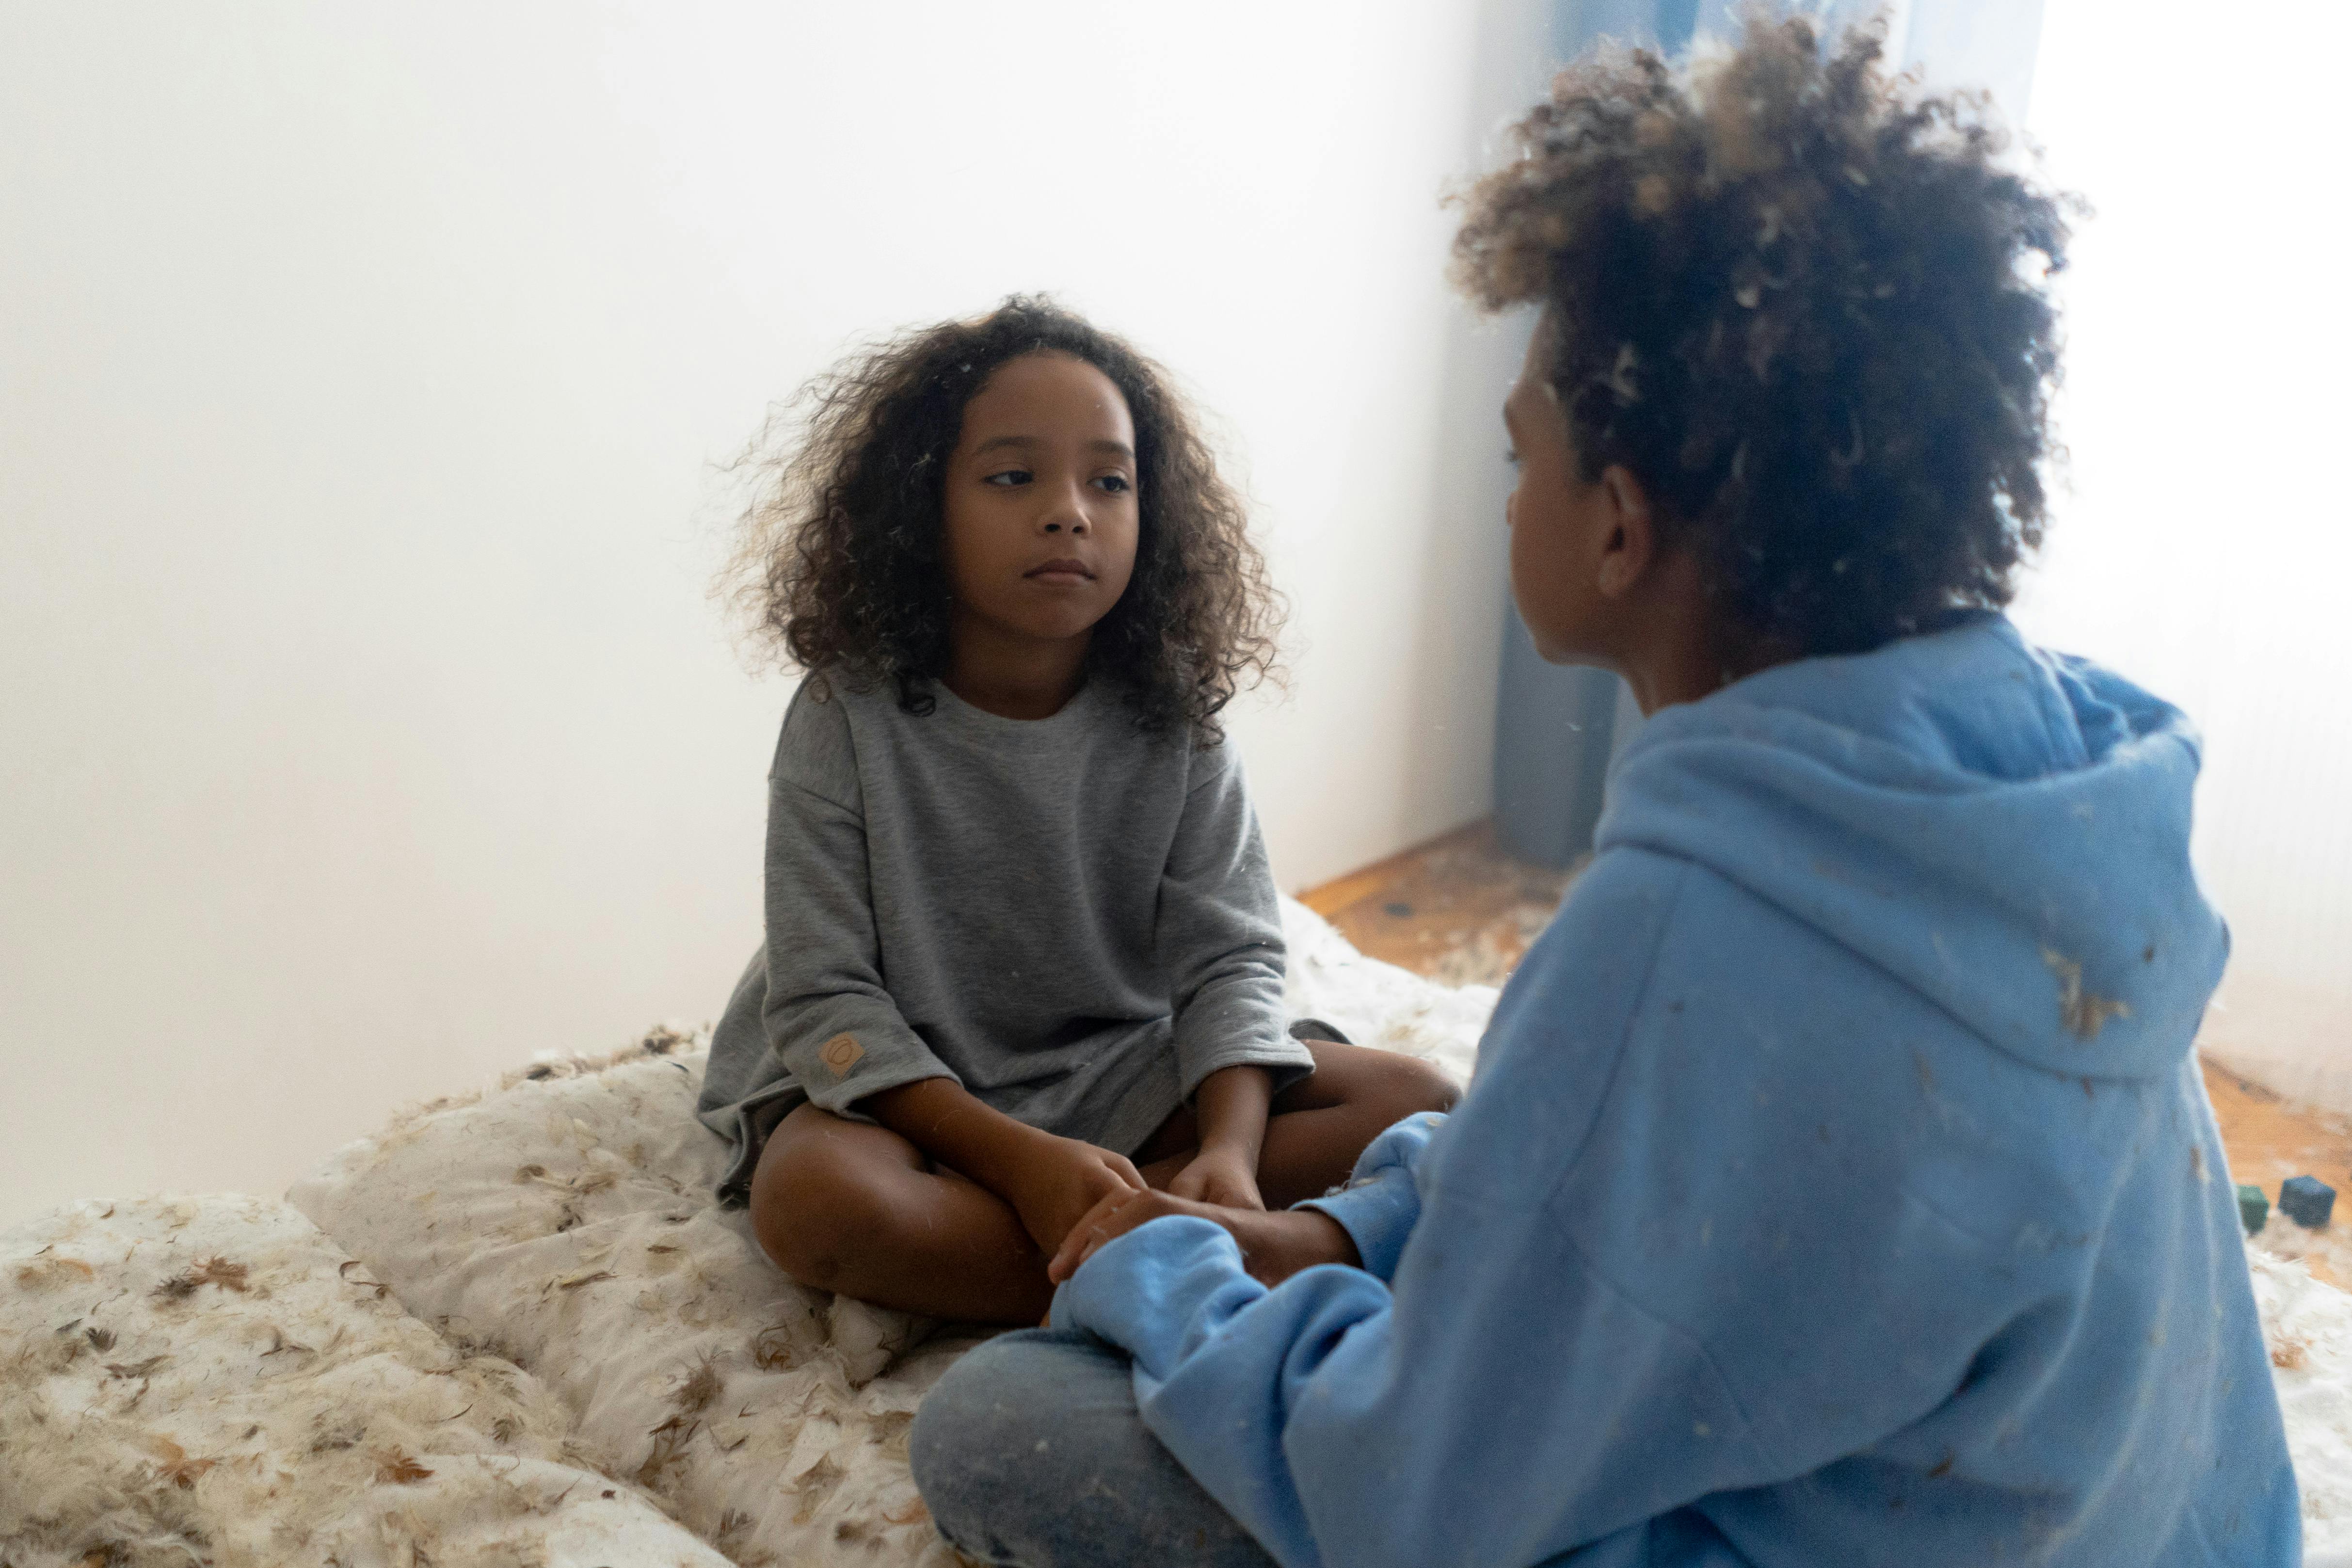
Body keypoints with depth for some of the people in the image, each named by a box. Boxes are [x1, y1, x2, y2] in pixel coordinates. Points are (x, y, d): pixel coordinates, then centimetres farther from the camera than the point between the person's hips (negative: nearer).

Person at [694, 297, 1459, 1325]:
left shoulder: (1173, 722, -4)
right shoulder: (848, 721, -13)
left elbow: (1228, 959, -6)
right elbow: (823, 999, -15)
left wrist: (1229, 1152, -26)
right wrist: (1021, 1158, -28)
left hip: (1125, 1073, 3)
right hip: (907, 1085, -3)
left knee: (1416, 1102, -13)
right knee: (813, 1196, -37)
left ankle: (1111, 1219, -24)